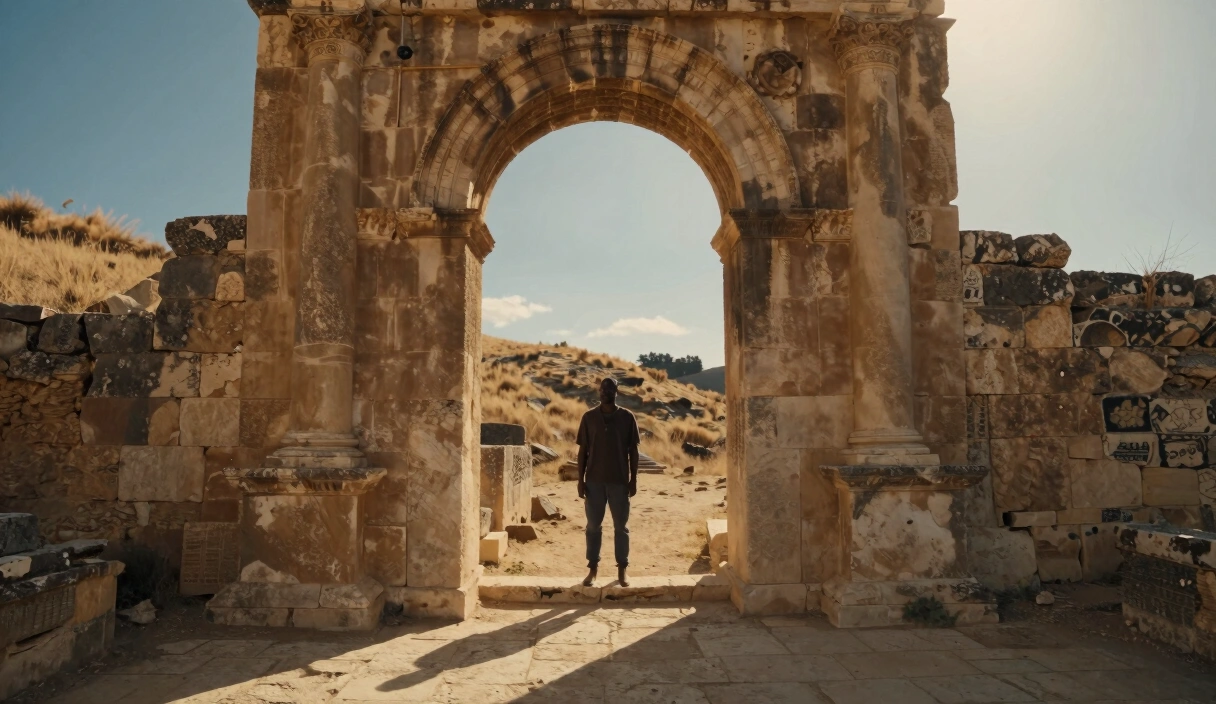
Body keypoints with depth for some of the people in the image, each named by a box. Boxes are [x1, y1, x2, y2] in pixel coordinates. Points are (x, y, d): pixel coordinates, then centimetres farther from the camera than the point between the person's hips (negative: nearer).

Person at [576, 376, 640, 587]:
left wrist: (633, 480, -2)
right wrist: (580, 480, -1)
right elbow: (583, 450, 3)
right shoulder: (589, 417, 0)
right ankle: (593, 568, 20)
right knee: (593, 526, 7)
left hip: (619, 481, 0)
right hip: (594, 480, 1)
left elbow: (633, 451, 2)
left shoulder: (627, 417, -1)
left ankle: (622, 570, 19)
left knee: (621, 526, 7)